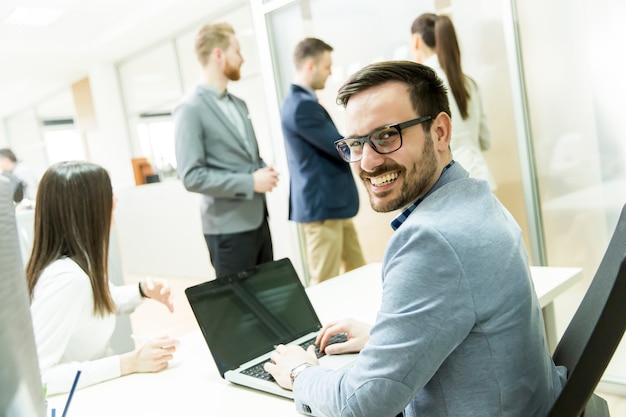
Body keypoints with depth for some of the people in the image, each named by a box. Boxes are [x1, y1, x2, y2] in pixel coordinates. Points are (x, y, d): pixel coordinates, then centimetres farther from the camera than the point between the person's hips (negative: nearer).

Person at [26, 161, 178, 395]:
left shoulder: (80, 257, -2)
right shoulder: (65, 277, -28)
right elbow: (34, 378, -31)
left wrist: (143, 291, -1)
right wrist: (129, 363, -31)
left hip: (98, 388, 8)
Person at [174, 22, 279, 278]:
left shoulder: (239, 105, 13)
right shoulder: (191, 109, -12)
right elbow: (192, 176, -19)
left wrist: (264, 171, -1)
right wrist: (250, 182, -19)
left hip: (258, 219, 8)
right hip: (229, 228, -8)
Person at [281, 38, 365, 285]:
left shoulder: (302, 102, 14)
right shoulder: (302, 106, -20)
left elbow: (331, 145, 18)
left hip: (329, 203, 10)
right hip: (322, 206, -10)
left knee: (358, 275, 16)